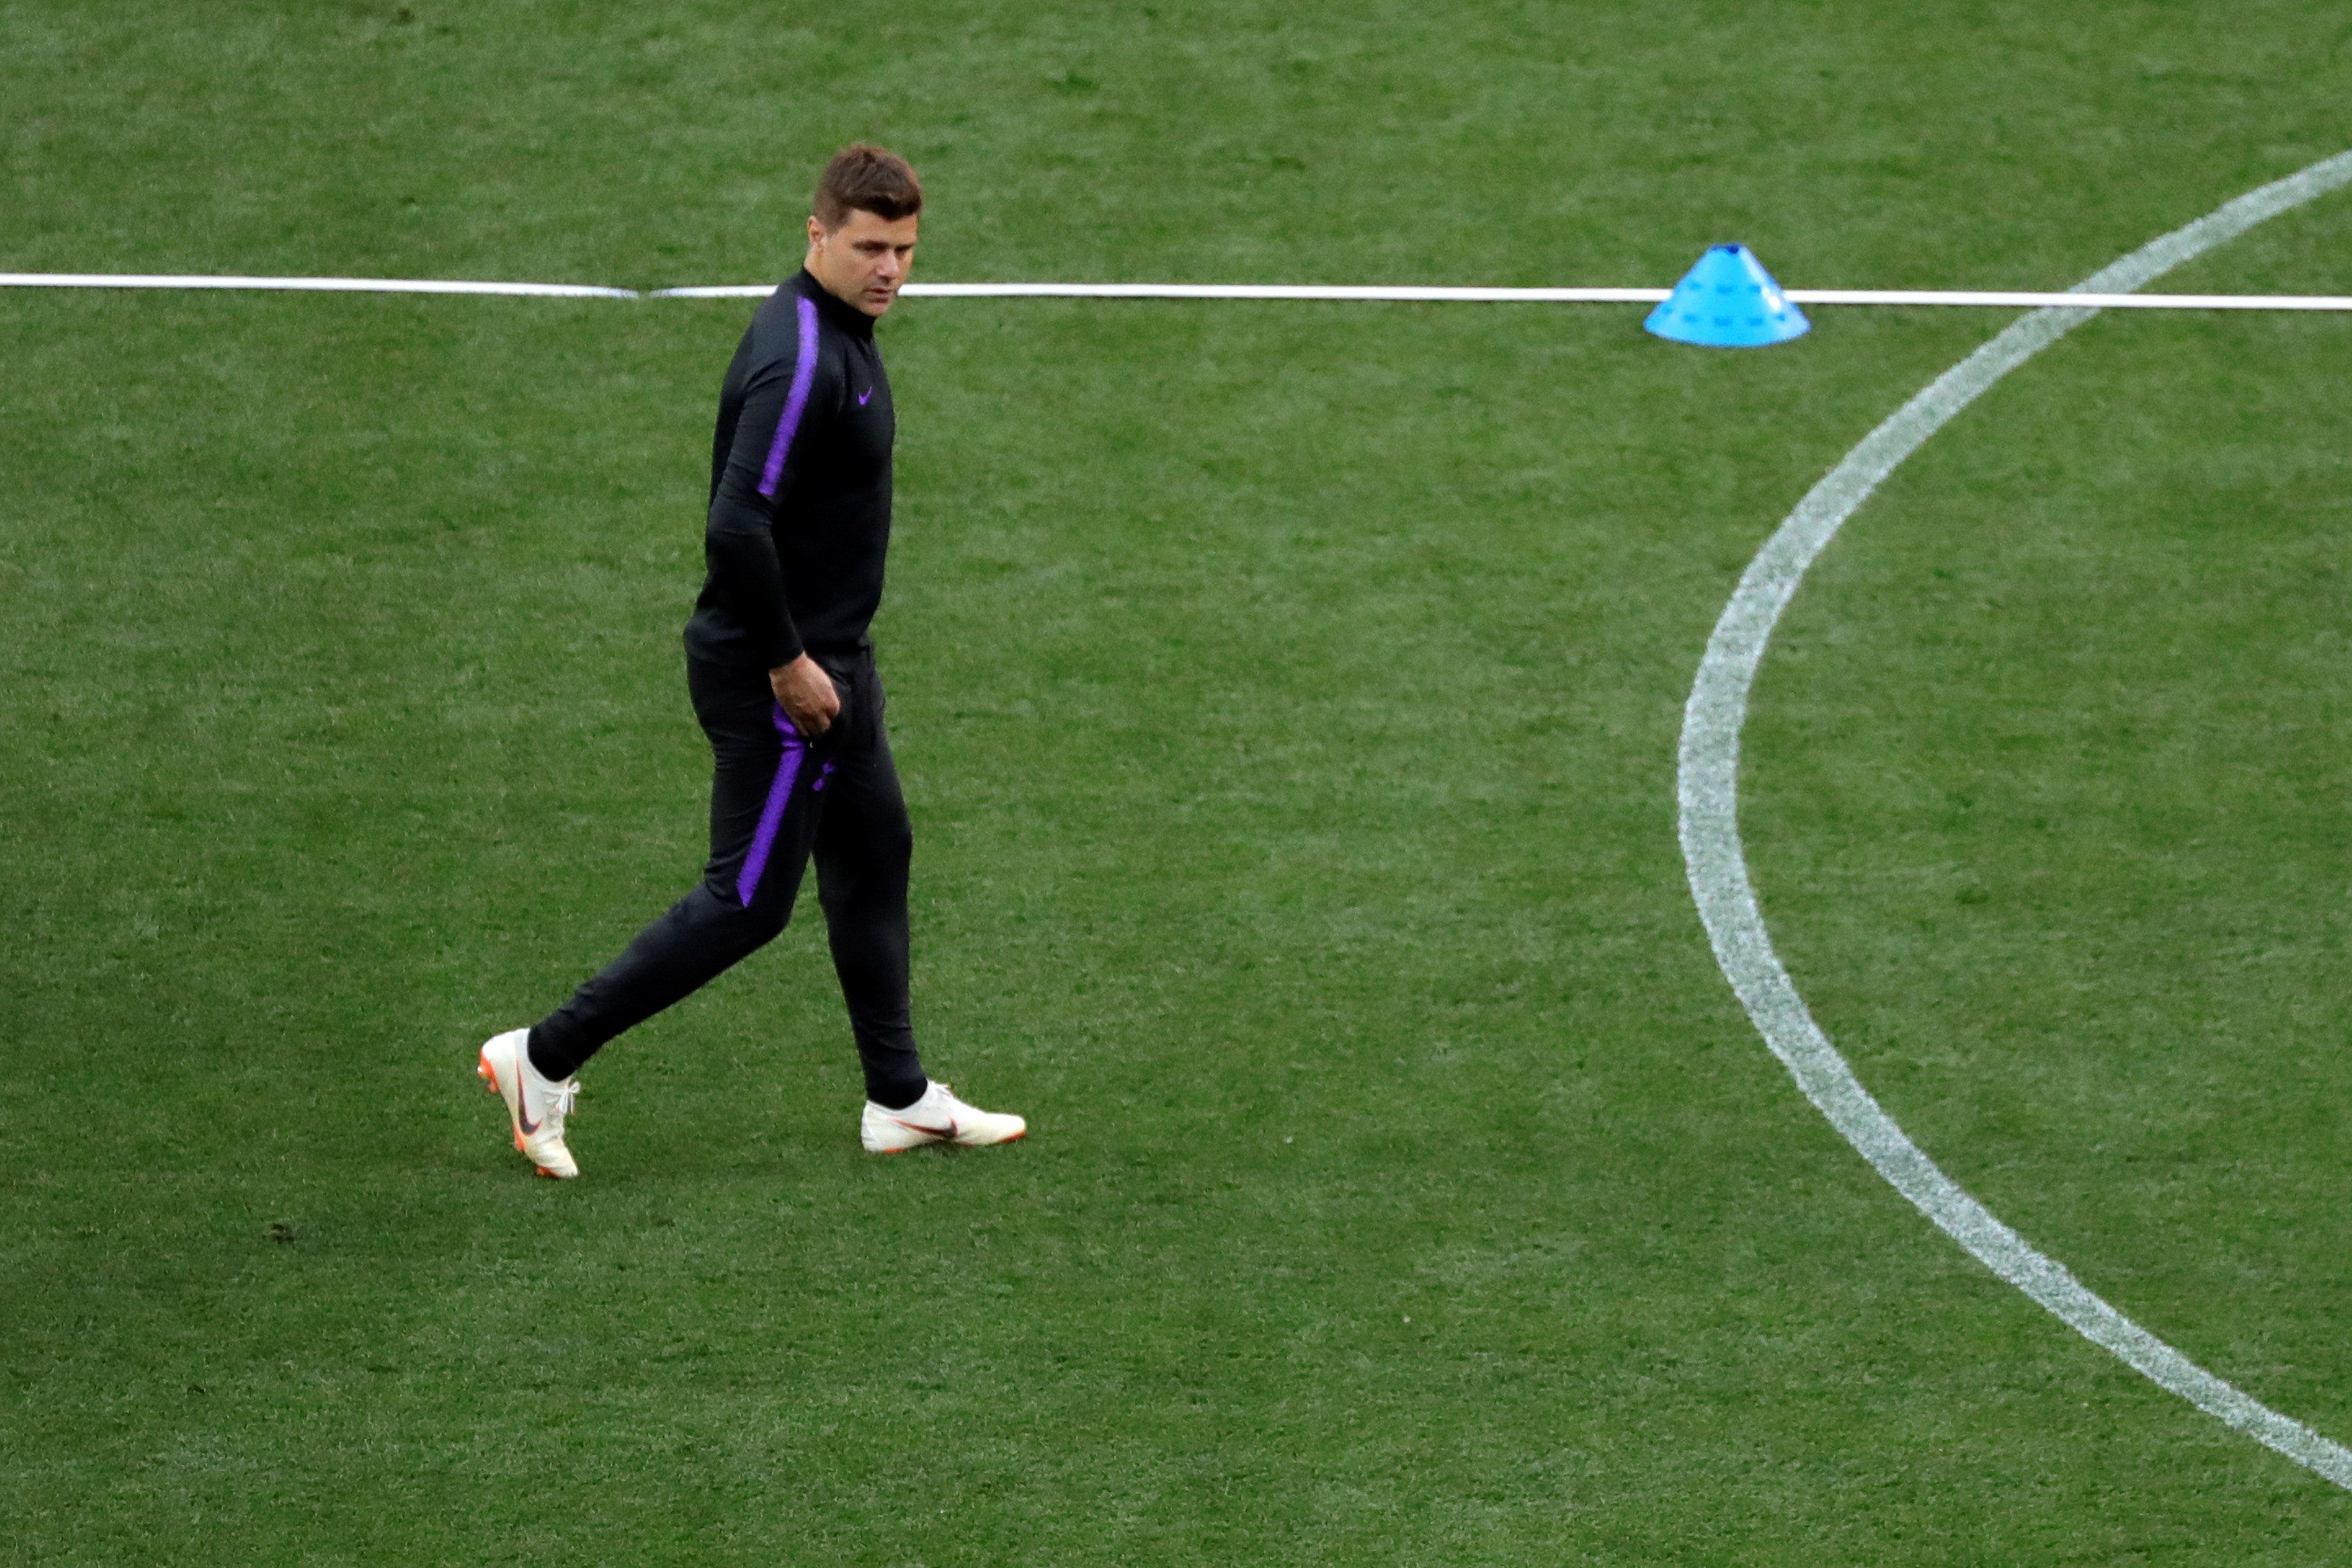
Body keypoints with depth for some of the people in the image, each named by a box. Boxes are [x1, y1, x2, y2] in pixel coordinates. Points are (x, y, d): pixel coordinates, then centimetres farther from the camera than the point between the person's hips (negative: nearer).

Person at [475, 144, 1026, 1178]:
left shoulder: (840, 335, 8)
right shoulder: (798, 362, -25)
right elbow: (736, 527, -32)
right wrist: (787, 663, -23)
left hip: (830, 657, 11)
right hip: (780, 675, -11)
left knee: (874, 858, 19)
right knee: (747, 902, -4)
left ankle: (900, 1100, 30)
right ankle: (544, 1059, 3)